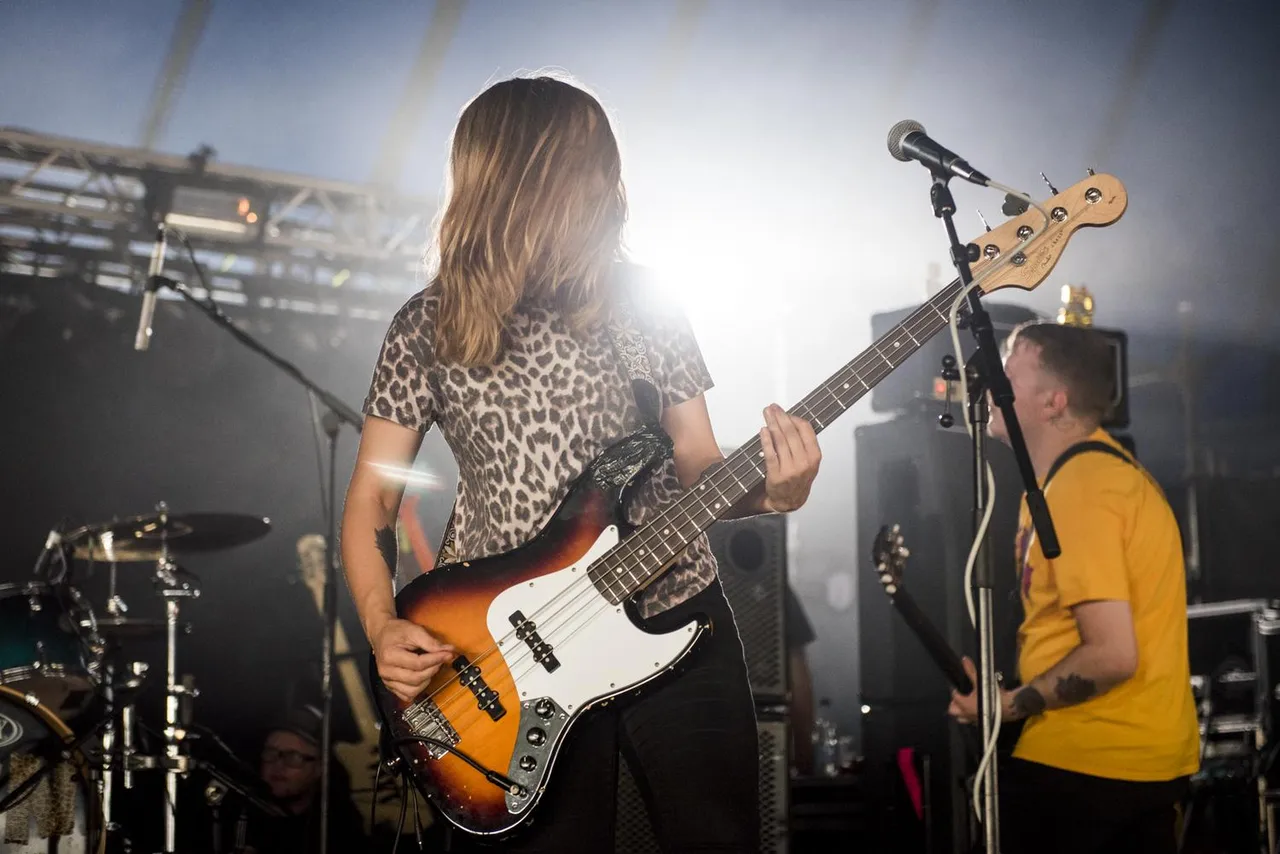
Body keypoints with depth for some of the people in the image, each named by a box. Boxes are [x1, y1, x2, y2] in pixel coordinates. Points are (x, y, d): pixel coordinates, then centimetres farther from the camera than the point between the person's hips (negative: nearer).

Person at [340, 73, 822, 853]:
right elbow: (371, 501, 1)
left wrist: (767, 492, -17)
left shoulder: (641, 305, 2)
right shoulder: (429, 330, -3)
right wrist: (383, 628, -15)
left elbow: (698, 470, 5)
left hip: (678, 625, 2)